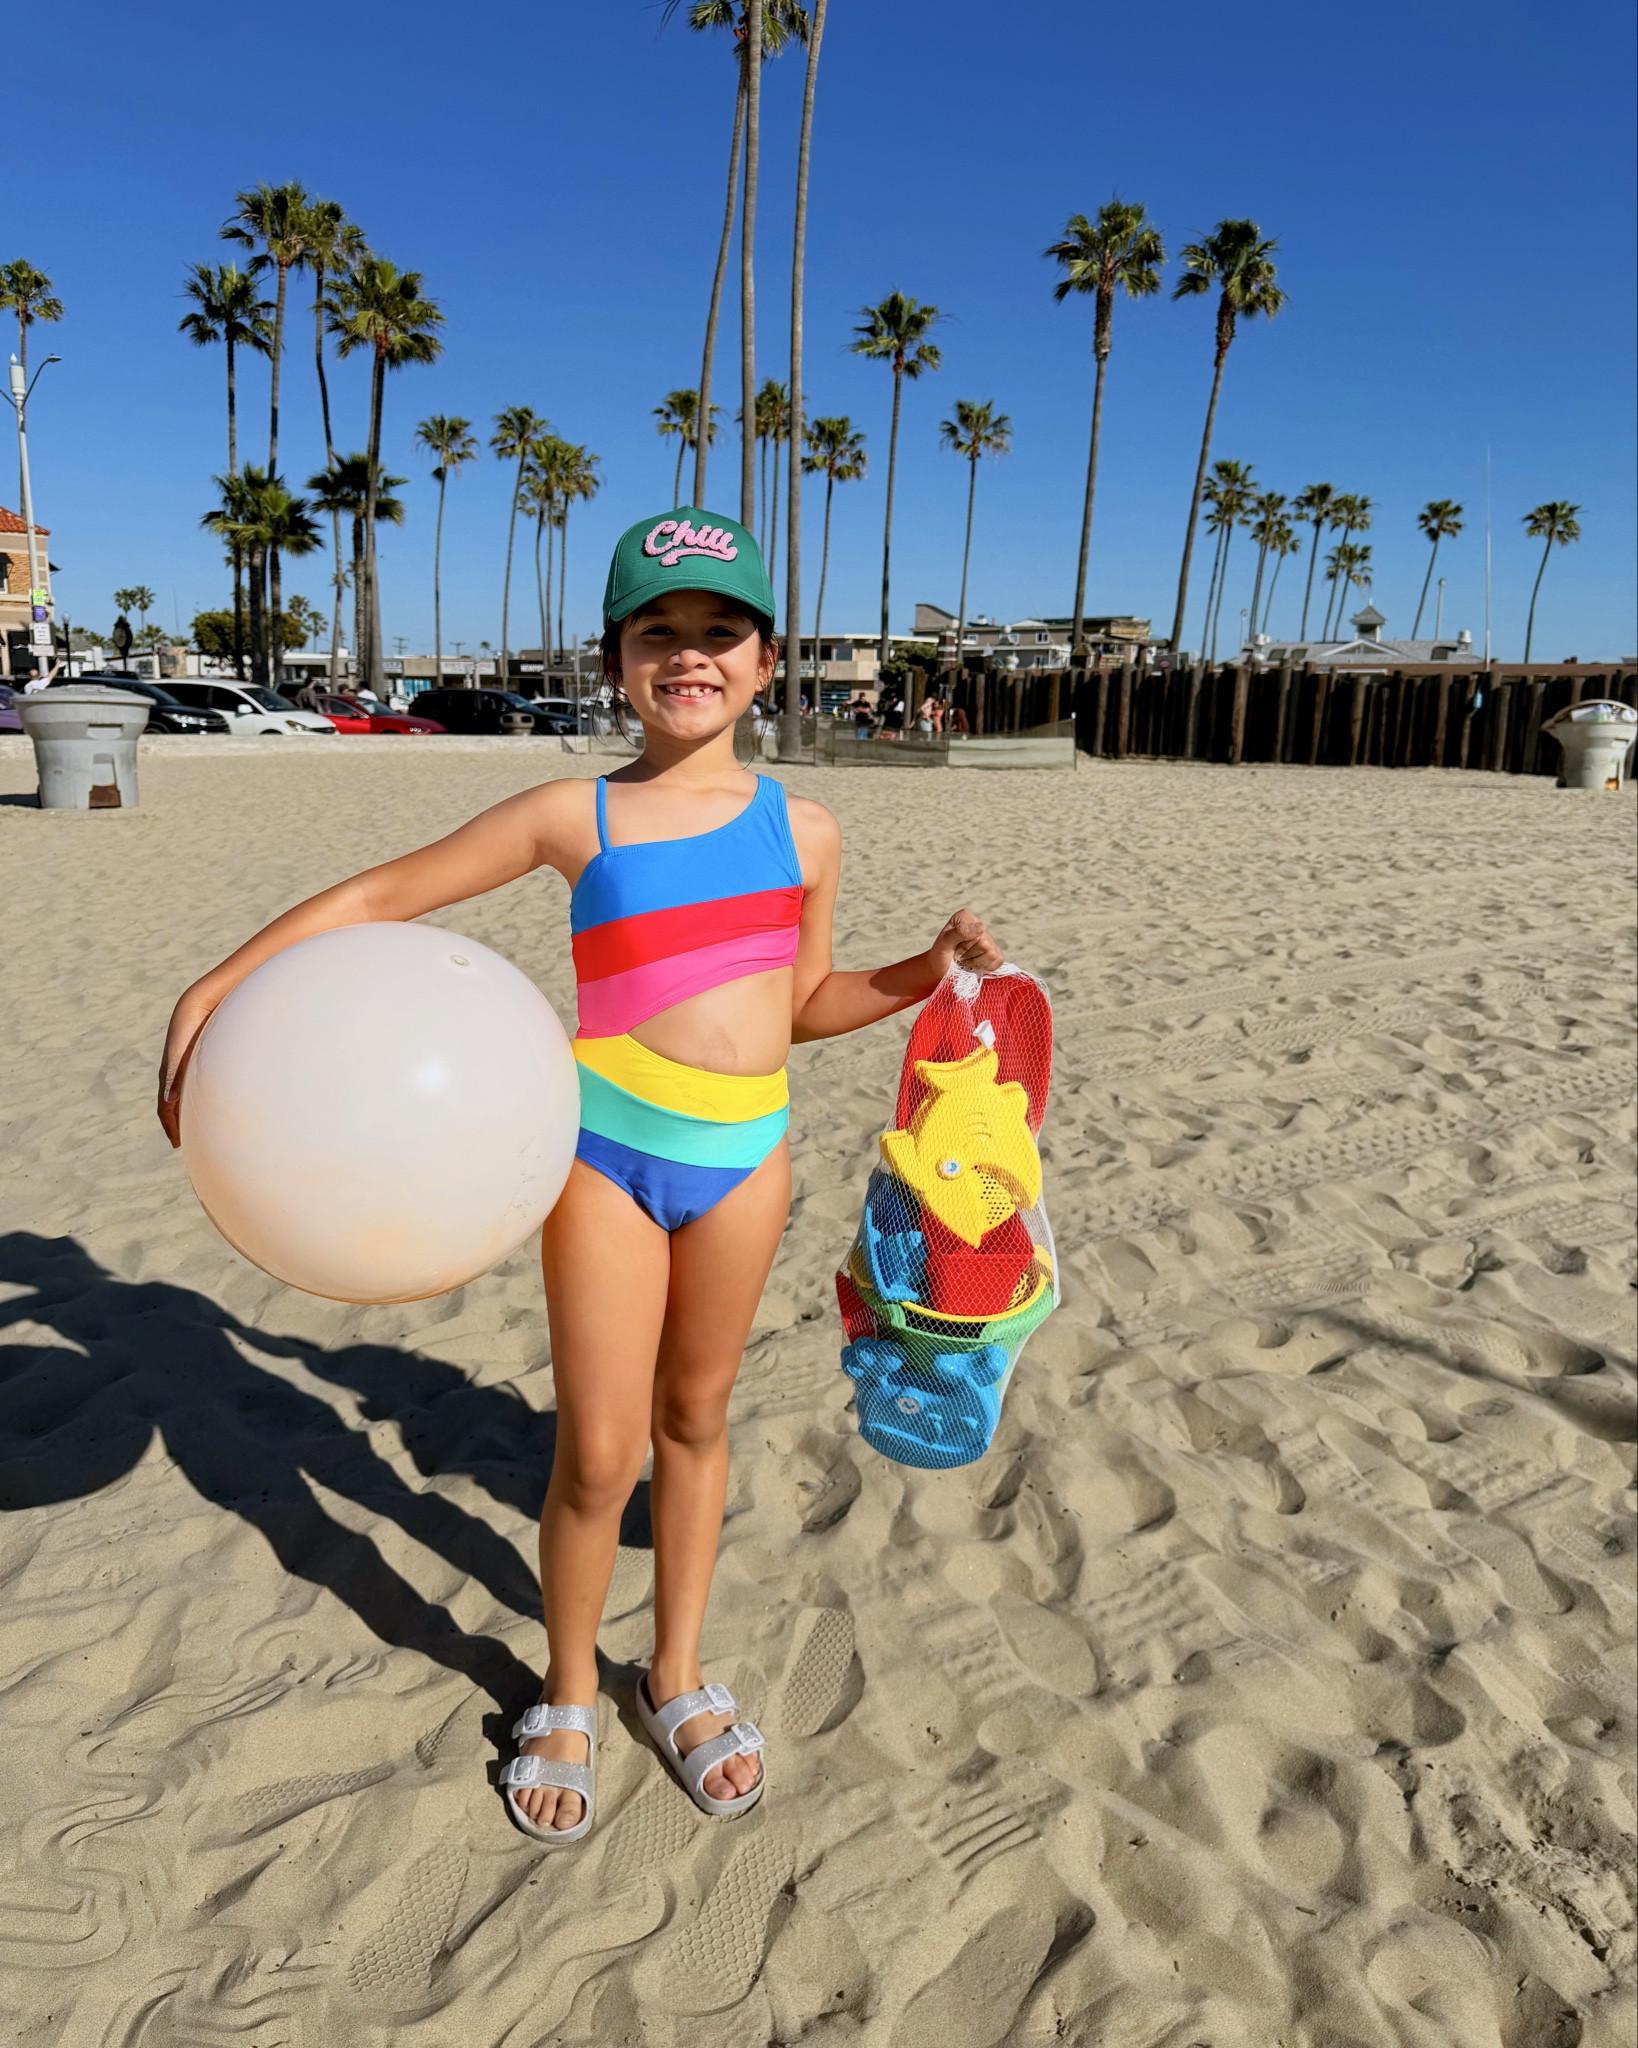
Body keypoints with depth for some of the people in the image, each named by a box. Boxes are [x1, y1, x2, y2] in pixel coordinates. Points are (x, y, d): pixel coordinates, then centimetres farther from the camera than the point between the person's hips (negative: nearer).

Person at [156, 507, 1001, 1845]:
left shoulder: (804, 830, 3)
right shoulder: (577, 817, -4)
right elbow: (383, 895, -1)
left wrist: (930, 971, 0)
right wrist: (213, 991, -4)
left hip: (746, 1154, 2)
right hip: (607, 1151, -2)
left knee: (696, 1420, 16)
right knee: (598, 1455, 2)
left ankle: (679, 1676, 37)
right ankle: (568, 1699, 30)